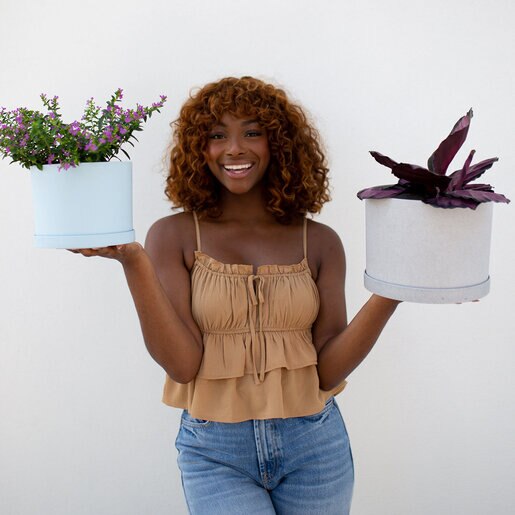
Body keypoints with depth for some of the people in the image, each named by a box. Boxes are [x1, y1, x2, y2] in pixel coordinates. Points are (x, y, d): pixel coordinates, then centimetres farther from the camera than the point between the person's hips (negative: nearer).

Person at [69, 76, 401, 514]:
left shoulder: (320, 242, -1)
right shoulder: (174, 236, -4)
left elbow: (328, 370, -5)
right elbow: (182, 363, -13)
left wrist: (391, 295, -15)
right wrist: (134, 262, -21)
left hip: (313, 445, 2)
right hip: (215, 451, -1)